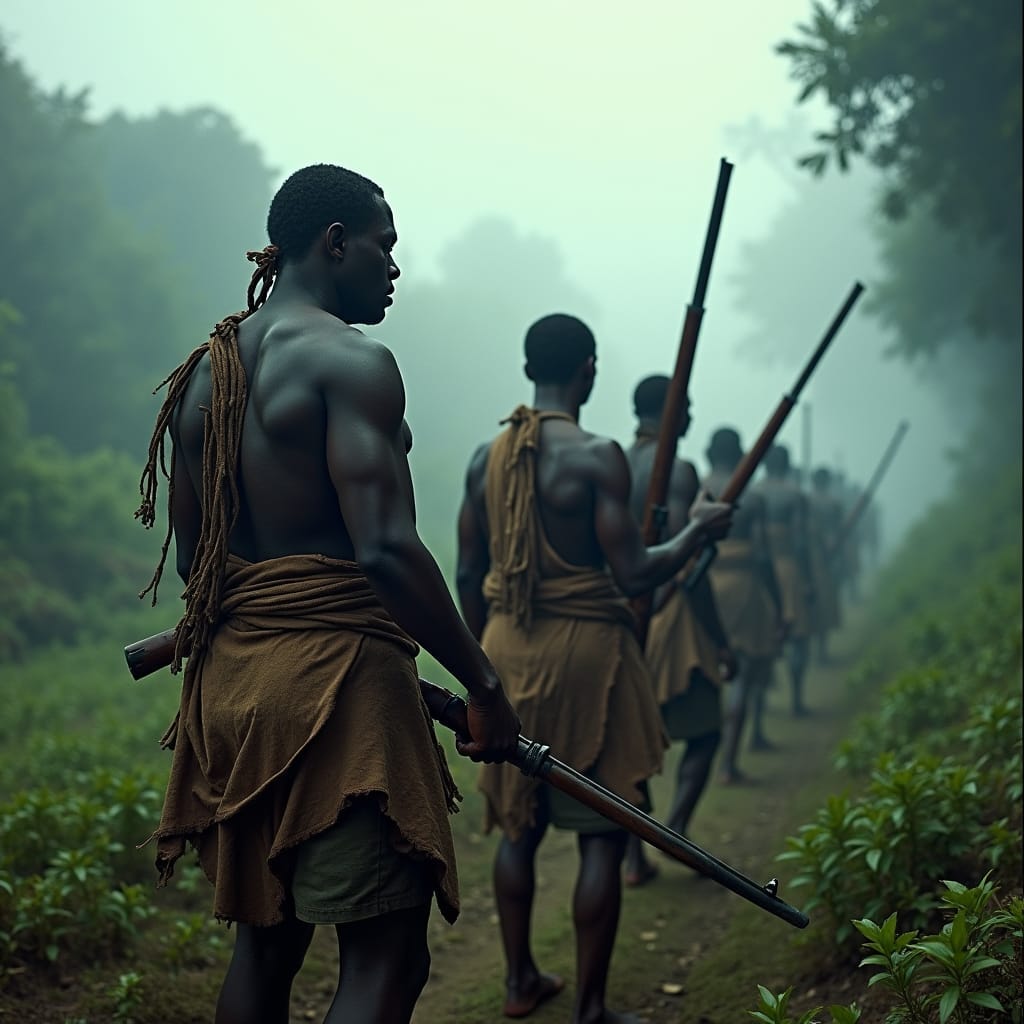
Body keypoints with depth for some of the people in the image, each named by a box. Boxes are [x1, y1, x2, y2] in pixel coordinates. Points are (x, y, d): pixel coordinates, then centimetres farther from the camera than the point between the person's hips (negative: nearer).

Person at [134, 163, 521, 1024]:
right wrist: (484, 684, -13)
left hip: (229, 674, 9)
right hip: (338, 675, -9)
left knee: (265, 939, 18)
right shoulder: (352, 361, -10)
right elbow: (386, 551, -19)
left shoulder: (204, 373, 15)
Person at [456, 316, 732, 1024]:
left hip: (510, 648, 6)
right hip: (585, 648, -6)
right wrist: (699, 530, -1)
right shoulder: (597, 457, -14)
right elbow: (633, 574, -16)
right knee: (602, 834, 3)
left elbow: (469, 575, 9)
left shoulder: (487, 457, 5)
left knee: (519, 821, 17)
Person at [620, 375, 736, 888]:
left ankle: (634, 857, 11)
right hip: (667, 613, -6)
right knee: (703, 730, 9)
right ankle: (675, 827, -7)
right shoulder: (678, 472, -12)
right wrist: (720, 641, -13)